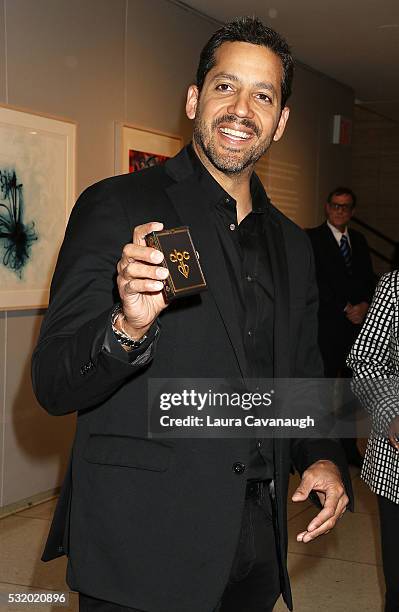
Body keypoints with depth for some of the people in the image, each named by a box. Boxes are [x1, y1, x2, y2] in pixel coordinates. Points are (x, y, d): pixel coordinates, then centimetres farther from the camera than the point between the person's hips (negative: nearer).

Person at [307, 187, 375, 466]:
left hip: (357, 325, 6)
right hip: (327, 328, -6)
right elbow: (316, 284, -11)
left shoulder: (359, 240, 15)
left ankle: (349, 446, 23)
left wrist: (365, 305, -4)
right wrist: (346, 310, -13)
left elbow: (369, 280, 15)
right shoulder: (312, 239, -5)